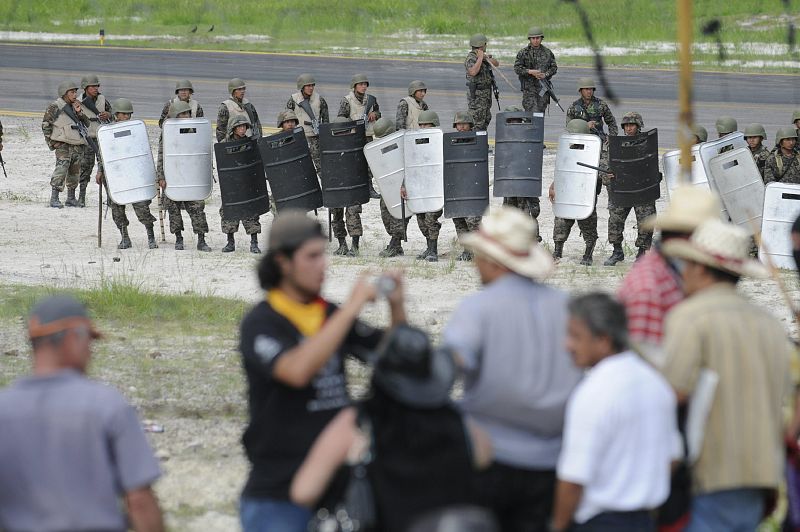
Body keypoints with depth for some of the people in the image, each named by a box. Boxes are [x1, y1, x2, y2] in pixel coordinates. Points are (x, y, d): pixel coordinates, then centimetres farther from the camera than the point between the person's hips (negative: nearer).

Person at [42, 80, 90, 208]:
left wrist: (79, 113, -1)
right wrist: (51, 142, -7)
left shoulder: (75, 107, 16)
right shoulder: (55, 107, -3)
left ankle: (71, 198, 21)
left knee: (74, 173, 10)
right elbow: (46, 125, -2)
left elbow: (86, 124, 15)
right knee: (61, 169, -16)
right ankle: (54, 199, -15)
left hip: (78, 145, 7)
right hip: (63, 145, -6)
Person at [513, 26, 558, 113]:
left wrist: (545, 74, -8)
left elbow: (554, 67, 12)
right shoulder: (523, 53, 1)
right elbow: (517, 68, -3)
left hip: (543, 87, 3)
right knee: (532, 112, -13)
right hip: (529, 87, -3)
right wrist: (530, 72, -17)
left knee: (541, 111, 5)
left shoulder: (547, 52, 10)